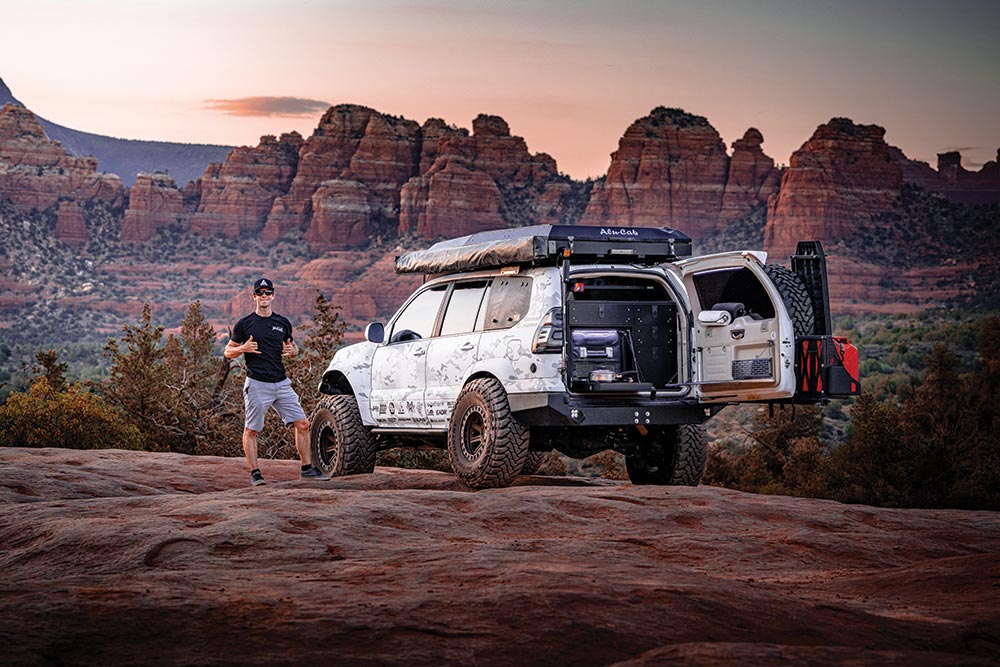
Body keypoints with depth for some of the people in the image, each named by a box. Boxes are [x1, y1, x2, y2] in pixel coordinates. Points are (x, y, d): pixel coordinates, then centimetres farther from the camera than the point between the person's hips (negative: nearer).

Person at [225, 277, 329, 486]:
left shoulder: (283, 323, 13)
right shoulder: (244, 324, 1)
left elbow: (293, 347, 25)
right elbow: (228, 352, 5)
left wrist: (292, 350, 0)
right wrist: (243, 348, -16)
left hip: (281, 383, 4)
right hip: (257, 384, -4)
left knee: (302, 424, 2)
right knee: (251, 430, -2)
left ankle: (307, 468, 10)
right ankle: (255, 473, 6)